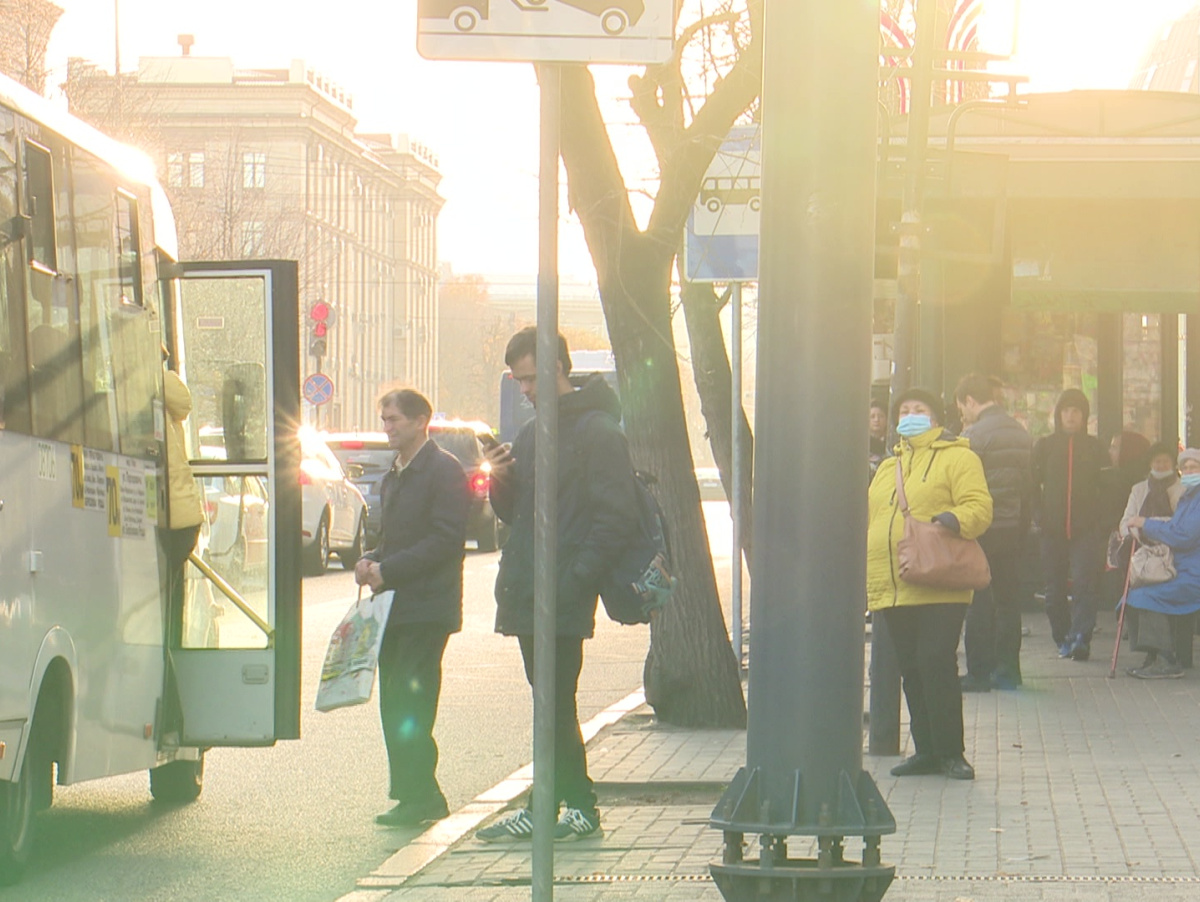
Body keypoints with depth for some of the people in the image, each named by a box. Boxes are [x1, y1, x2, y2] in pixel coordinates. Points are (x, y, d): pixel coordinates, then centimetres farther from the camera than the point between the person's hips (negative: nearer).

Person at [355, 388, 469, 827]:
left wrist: (388, 570, -18)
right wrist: (371, 561, 4)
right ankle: (414, 794, 12)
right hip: (395, 608, 9)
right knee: (395, 705, 7)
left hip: (426, 608, -9)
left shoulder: (443, 470, -8)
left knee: (410, 705, -11)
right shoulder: (394, 477, 20)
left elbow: (446, 540, -16)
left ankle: (419, 796, -8)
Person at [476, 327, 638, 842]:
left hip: (564, 598, -8)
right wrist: (501, 485, 2)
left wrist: (574, 581, -20)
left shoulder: (597, 432, -9)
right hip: (527, 595, 8)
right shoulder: (531, 435, 18)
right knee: (550, 704, 11)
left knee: (556, 703, -7)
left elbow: (617, 517, -15)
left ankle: (580, 806, -1)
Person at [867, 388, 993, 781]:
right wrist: (864, 577, 19)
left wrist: (954, 519, -28)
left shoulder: (957, 457, 2)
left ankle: (950, 752, -5)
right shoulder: (888, 468, 23)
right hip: (893, 588, 7)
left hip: (939, 589, -7)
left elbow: (979, 507, -8)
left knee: (936, 664, -12)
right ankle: (926, 750, 15)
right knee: (911, 670, 8)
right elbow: (871, 522, 29)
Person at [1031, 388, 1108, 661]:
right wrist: (1040, 515, -5)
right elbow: (1034, 484, 8)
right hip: (1053, 528, 2)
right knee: (1055, 588, 4)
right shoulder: (1044, 446, 8)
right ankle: (1063, 640, 16)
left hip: (1086, 528, -1)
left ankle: (1080, 637, -21)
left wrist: (1103, 524, -1)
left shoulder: (1094, 447, 8)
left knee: (1084, 583, -15)